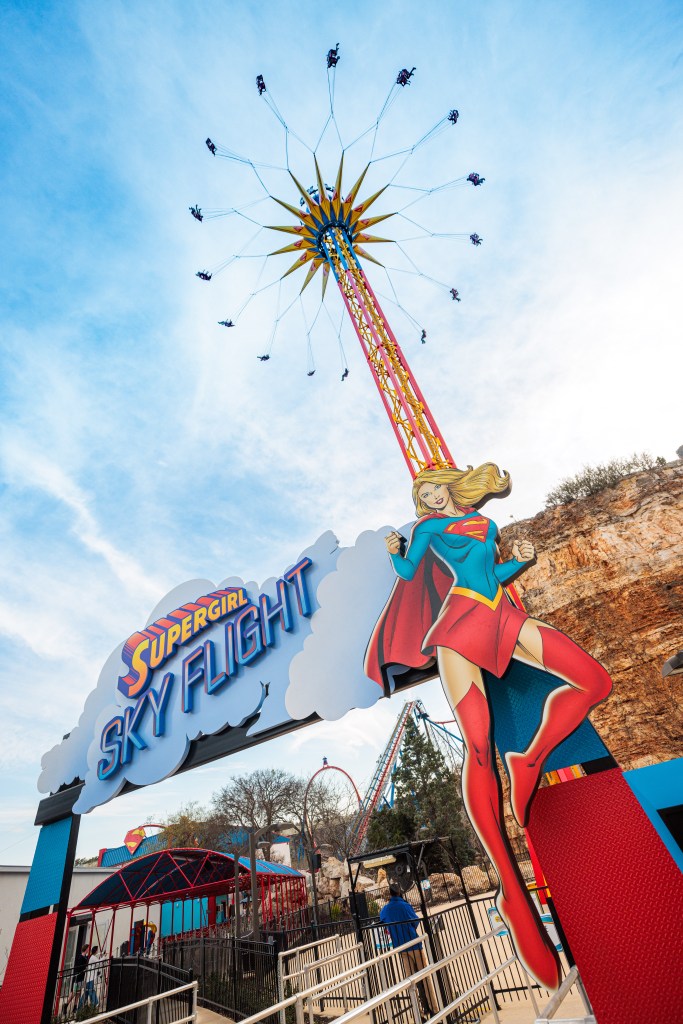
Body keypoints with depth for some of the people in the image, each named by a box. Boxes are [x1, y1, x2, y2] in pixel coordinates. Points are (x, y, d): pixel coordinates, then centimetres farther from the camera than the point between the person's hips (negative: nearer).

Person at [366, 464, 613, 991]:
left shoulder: (488, 526, 27)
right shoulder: (428, 527, 16)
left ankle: (529, 761, -5)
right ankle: (511, 891, -14)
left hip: (501, 617, 6)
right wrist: (396, 552, -4)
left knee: (595, 680, -4)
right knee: (478, 742, -15)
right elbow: (407, 571, 13)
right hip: (459, 618, -6)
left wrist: (521, 560, 10)